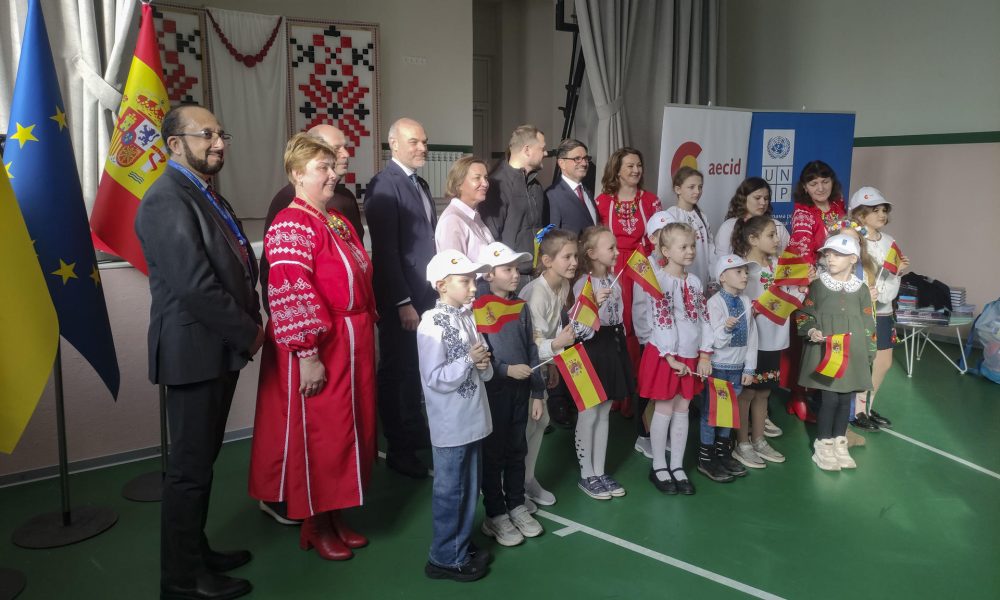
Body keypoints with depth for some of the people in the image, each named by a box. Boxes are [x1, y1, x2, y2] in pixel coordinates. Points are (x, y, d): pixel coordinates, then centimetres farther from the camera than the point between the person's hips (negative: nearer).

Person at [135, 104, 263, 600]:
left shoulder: (207, 196, 15)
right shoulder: (166, 201, -16)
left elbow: (237, 267, 16)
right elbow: (195, 285, -23)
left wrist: (251, 325, 3)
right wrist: (249, 333, -14)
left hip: (221, 348, 9)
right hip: (196, 351, -9)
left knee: (202, 460, 19)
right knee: (190, 466, 2)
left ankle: (196, 550, 34)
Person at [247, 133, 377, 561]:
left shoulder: (340, 222, 14)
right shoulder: (291, 225, -14)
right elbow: (289, 297, -21)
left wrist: (366, 333, 17)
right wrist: (307, 355, -24)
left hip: (353, 345, 9)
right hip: (317, 349, -9)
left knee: (347, 430, 15)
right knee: (317, 436, 3)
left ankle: (335, 516, 30)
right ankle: (314, 525, 20)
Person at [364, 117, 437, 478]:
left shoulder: (420, 184, 14)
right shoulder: (384, 185, -14)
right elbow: (386, 250, -19)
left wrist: (434, 291, 11)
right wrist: (402, 302, -20)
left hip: (426, 293, 8)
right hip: (401, 298, -8)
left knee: (417, 367, 18)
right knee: (397, 371, 5)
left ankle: (416, 433, 34)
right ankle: (398, 449, 18)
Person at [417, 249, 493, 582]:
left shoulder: (469, 318, 5)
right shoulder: (432, 324, -16)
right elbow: (435, 379, -20)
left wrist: (485, 365, -10)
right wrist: (468, 361, -22)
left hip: (472, 419, 7)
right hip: (451, 426, -7)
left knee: (469, 489, 18)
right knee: (450, 492, 6)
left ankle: (462, 545, 34)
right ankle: (445, 557, 21)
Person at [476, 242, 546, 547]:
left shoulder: (521, 306, 6)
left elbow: (532, 350, 9)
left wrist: (538, 392, 8)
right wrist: (507, 369, -24)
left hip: (521, 390, 5)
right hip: (493, 390, -5)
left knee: (517, 450, 15)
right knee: (493, 453, 6)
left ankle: (516, 505, 30)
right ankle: (495, 514, 19)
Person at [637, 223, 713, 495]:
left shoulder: (695, 281, 7)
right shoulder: (660, 280, -13)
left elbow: (703, 318, 8)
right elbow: (660, 321, -17)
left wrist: (705, 355, 2)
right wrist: (671, 358, -18)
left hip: (691, 355, 6)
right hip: (666, 355, -6)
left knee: (682, 410, 12)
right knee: (664, 410, 3)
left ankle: (677, 466, 23)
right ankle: (658, 467, 17)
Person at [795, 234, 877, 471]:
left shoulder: (861, 289, 5)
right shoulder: (817, 285, -2)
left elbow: (868, 324, 9)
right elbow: (803, 314, 3)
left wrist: (869, 354, 9)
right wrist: (811, 331, -17)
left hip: (853, 353, 3)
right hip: (825, 352, -3)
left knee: (846, 398, 9)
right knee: (829, 398, -3)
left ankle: (839, 443, 24)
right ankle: (823, 446, 11)